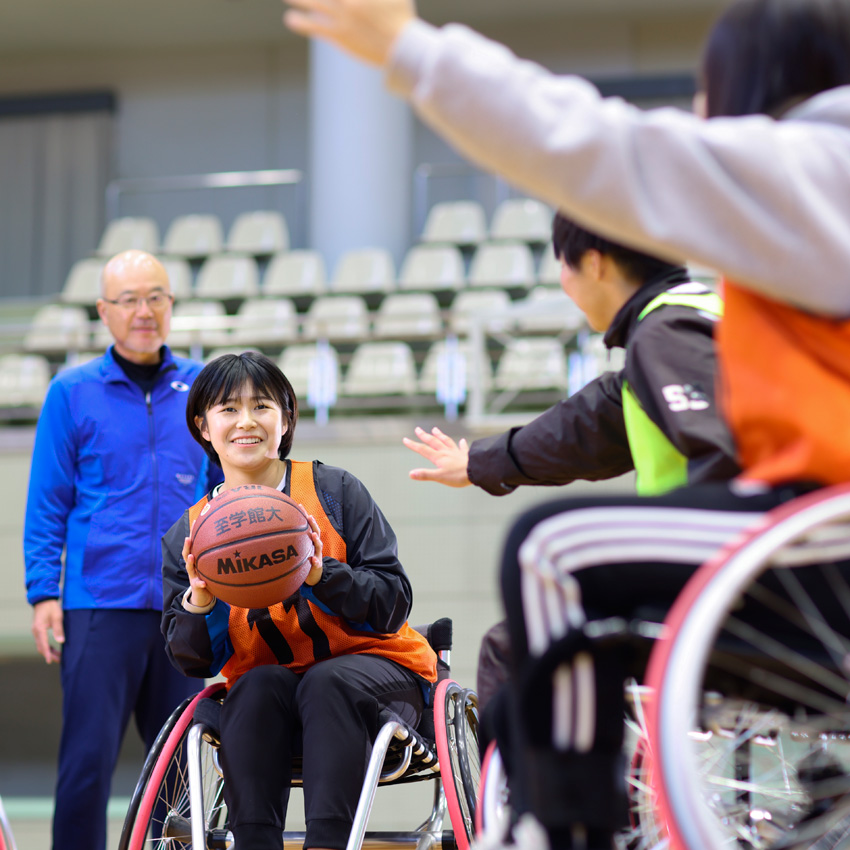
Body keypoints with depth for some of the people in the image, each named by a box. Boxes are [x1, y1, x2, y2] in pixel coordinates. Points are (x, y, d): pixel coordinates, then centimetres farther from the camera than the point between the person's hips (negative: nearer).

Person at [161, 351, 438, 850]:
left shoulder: (335, 491, -2)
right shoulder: (187, 535, 5)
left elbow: (394, 605, -9)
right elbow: (194, 662, 2)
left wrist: (321, 575, -26)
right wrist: (199, 601, -18)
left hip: (376, 669, -2)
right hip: (270, 687, 2)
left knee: (328, 681, -34)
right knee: (255, 688, -31)